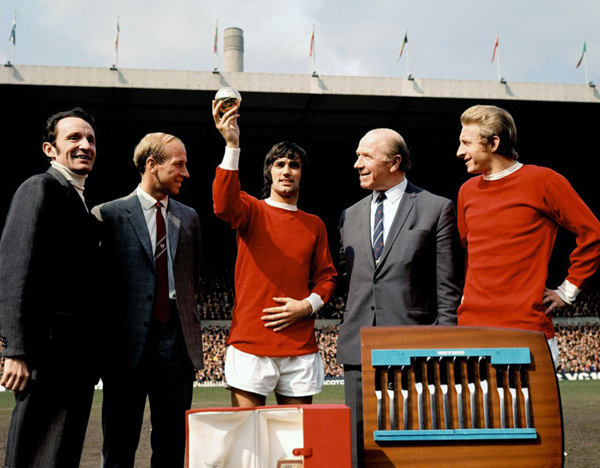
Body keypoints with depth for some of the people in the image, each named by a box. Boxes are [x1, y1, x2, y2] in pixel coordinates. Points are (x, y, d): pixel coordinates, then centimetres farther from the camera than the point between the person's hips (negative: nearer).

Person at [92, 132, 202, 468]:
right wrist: (104, 338, -1)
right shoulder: (109, 214, 0)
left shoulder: (188, 217, 13)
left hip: (176, 339, 4)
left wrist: (186, 312, 12)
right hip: (128, 340, -3)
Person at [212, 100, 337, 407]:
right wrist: (232, 146, -25)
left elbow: (326, 275, 16)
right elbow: (224, 205, -18)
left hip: (300, 348, 3)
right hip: (250, 343, -3)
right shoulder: (251, 210, 5)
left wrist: (307, 305, -3)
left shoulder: (314, 225, 15)